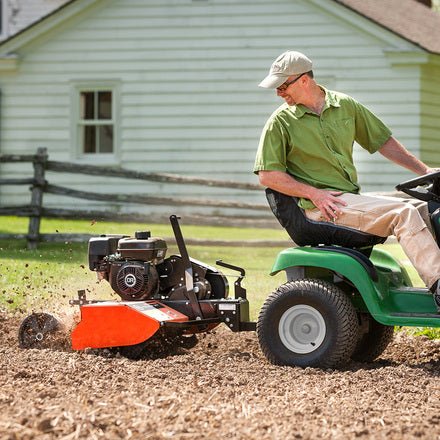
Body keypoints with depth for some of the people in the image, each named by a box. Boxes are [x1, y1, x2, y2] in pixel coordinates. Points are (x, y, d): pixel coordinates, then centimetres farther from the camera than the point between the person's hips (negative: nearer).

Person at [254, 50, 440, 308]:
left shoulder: (346, 106, 12)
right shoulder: (280, 122, 0)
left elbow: (383, 141, 19)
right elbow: (267, 175, -5)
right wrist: (313, 193, -15)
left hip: (354, 198, 6)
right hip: (323, 208, -6)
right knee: (403, 214, -25)